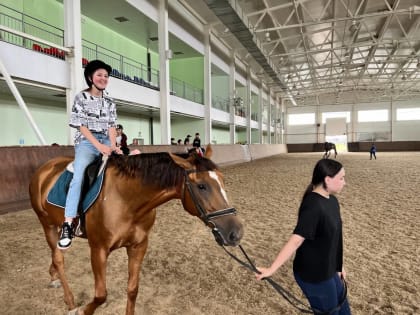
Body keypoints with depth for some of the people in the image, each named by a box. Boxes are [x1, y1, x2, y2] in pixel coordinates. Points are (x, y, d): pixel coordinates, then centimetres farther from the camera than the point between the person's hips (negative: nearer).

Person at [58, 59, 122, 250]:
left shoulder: (109, 102, 15)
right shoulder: (81, 98, 3)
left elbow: (111, 126, 7)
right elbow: (81, 125, -5)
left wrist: (113, 147, -11)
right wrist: (99, 145, -17)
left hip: (106, 142, 5)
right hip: (86, 142, -4)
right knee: (78, 176, -28)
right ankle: (67, 225, -27)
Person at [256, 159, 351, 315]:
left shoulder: (332, 201, 1)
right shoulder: (313, 206, -28)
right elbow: (296, 240, -32)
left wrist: (338, 266, 18)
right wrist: (271, 269, -36)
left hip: (328, 271, 9)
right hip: (313, 276, -9)